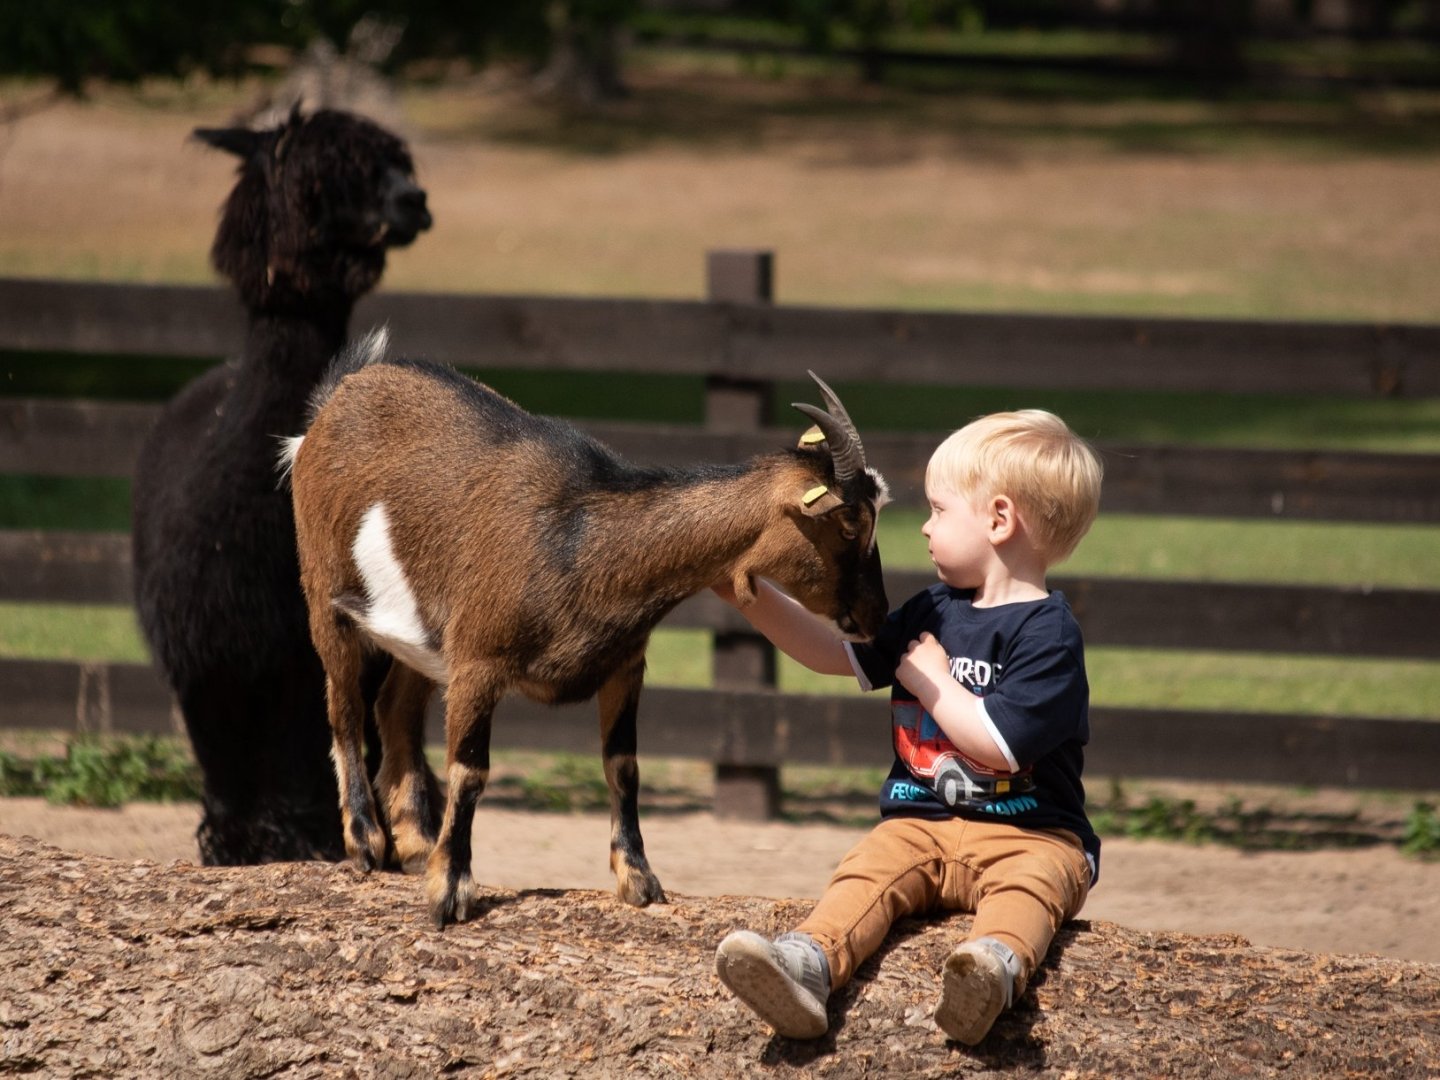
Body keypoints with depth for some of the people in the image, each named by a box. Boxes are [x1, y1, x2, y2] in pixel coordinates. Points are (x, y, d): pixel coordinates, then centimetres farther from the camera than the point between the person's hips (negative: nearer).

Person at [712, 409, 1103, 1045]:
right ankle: (807, 965, -53)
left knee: (1028, 881, -37)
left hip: (1027, 833, -5)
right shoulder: (933, 611, 18)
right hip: (923, 822, 5)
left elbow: (999, 745, -18)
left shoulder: (1048, 634, -8)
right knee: (870, 869, -25)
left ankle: (997, 967, -69)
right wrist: (751, 596, 22)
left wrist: (931, 680, -5)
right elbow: (837, 655, 28)